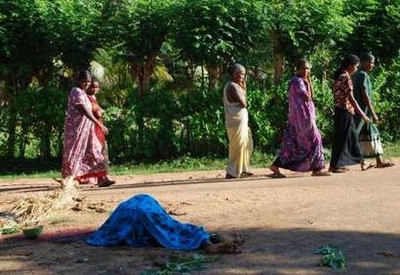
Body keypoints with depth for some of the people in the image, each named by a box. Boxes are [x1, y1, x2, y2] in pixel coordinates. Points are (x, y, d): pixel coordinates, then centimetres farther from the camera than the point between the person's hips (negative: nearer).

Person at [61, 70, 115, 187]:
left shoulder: (82, 93, 16)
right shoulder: (77, 92, -15)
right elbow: (84, 111, -24)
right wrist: (99, 124, -27)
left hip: (86, 129, 9)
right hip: (76, 128, -9)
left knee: (93, 151, 3)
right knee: (74, 152, -2)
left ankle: (102, 179, 0)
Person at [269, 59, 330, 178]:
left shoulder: (301, 81, 18)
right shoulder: (298, 81, -13)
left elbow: (310, 96, 17)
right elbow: (307, 98, -18)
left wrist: (309, 80, 10)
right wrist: (307, 83, -6)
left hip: (297, 117, 10)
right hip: (302, 115, -10)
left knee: (292, 143, 7)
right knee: (314, 140, -3)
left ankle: (275, 166, 4)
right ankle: (317, 169, 2)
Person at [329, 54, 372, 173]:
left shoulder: (339, 76, 14)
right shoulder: (346, 77, -15)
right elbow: (351, 98, -19)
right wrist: (362, 114, -16)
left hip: (340, 111, 10)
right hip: (345, 111, -10)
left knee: (352, 137, 13)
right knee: (342, 138, -4)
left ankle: (362, 163, 19)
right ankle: (335, 166, 1)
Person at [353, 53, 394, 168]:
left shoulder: (357, 75, 16)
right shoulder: (363, 75, -12)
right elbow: (365, 96, -18)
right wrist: (373, 113, -17)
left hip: (361, 111, 10)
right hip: (363, 111, -10)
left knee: (373, 135, 11)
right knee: (354, 137, -8)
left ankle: (379, 161, 13)